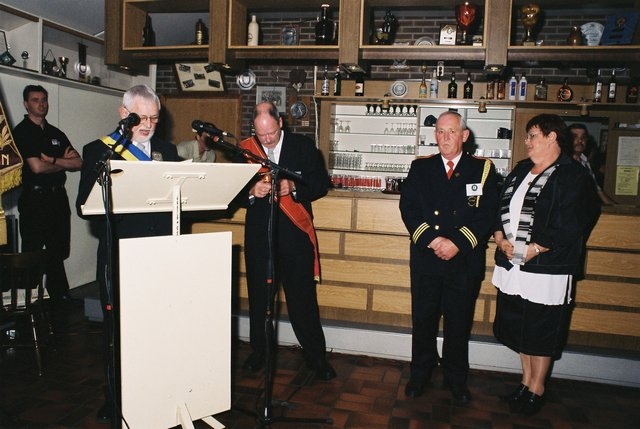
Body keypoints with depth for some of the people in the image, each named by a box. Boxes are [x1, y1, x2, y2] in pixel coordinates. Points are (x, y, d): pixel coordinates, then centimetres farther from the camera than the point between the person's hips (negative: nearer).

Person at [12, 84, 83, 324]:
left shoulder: (56, 134, 15)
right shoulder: (21, 132, -3)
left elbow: (78, 163, 6)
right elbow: (36, 166, -14)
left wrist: (52, 160, -8)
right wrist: (63, 163, 0)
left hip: (58, 198, 5)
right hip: (34, 199, -5)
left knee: (57, 252, 11)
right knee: (32, 254, 2)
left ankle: (60, 299, 20)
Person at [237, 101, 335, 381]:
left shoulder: (303, 146, 1)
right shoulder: (244, 149, 5)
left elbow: (321, 185, -1)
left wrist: (293, 188, -18)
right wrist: (252, 192, -16)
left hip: (295, 234, -2)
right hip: (258, 234, 2)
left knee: (303, 298, 3)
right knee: (258, 297, 12)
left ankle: (316, 357, 17)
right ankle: (258, 352, 30)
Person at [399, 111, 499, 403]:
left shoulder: (483, 169, 4)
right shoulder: (420, 167, 7)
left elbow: (487, 214, -4)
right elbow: (408, 207, -2)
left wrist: (458, 244, -15)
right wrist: (430, 240, -15)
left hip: (465, 261, -1)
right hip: (425, 259, 1)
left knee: (459, 323, 10)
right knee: (423, 319, 10)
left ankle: (456, 379, 29)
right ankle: (420, 374, 28)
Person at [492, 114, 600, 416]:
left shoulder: (574, 177, -8)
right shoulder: (521, 170, 14)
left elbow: (570, 227, -15)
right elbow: (499, 207, 11)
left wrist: (534, 250, -18)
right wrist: (500, 238, -4)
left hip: (545, 268, -6)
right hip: (511, 265, 7)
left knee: (541, 333, 6)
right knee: (517, 325, 15)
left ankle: (536, 390, 24)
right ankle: (526, 382, 33)